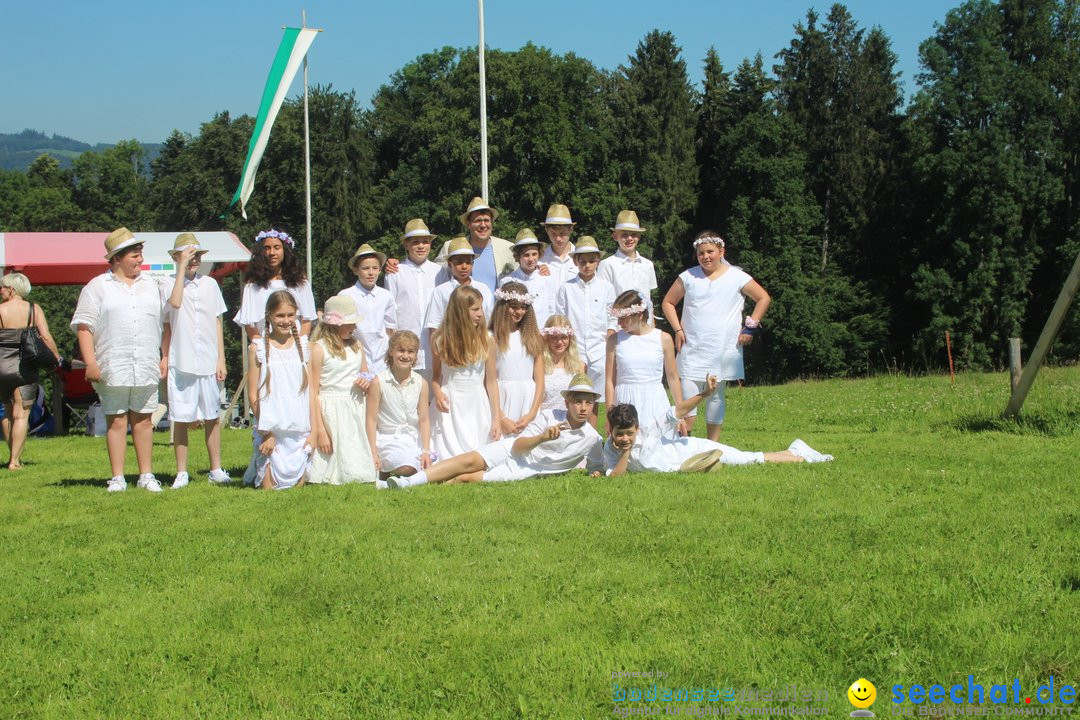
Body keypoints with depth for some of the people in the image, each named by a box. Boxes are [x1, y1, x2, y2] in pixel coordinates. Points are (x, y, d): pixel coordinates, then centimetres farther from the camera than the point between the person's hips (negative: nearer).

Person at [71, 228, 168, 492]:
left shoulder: (152, 286, 15)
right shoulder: (97, 287, 2)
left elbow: (165, 323, 18)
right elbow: (84, 327, -2)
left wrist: (165, 357, 11)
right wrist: (90, 362, -9)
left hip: (146, 367, 3)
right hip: (113, 368, -3)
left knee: (143, 420, 6)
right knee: (116, 421, 1)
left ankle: (146, 475, 13)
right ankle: (117, 478, 6)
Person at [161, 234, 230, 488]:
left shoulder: (210, 284, 9)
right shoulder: (170, 284, -1)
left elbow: (217, 323, 13)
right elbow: (175, 302, -24)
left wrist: (221, 359, 9)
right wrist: (182, 267, -17)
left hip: (208, 362, 3)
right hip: (181, 362, -3)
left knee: (212, 417, 8)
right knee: (181, 419, 2)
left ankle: (216, 469, 17)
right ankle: (181, 473, 10)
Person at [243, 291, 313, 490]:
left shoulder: (303, 346, 7)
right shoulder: (258, 348, -1)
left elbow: (311, 391, 7)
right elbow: (253, 395, -2)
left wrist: (313, 430, 1)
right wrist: (266, 433, -9)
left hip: (299, 431, 3)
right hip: (271, 430, -3)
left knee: (298, 485, 3)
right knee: (270, 488, -3)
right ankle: (256, 474, 28)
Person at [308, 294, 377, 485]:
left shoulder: (356, 345, 11)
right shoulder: (318, 349, -9)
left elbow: (365, 374, 27)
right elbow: (313, 393, -11)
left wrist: (367, 381, 0)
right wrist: (319, 431, -15)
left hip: (356, 410, 6)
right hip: (331, 412, -6)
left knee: (358, 472, 3)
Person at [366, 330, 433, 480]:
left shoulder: (421, 383, 3)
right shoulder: (378, 382, -8)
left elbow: (424, 419, 4)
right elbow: (372, 419, -7)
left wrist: (426, 451, -4)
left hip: (413, 438, 5)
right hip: (388, 438, -5)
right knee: (406, 468, -31)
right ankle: (383, 473, 2)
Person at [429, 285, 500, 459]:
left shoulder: (485, 340, -1)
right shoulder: (441, 340, -1)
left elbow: (491, 381, 1)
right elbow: (436, 376, 7)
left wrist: (496, 419, 0)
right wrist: (437, 393, -16)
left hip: (477, 407, 0)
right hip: (450, 407, 0)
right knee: (449, 456, -7)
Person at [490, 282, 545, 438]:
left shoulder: (533, 337, 9)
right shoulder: (492, 338, -2)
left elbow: (539, 380, 6)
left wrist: (531, 414, -5)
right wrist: (502, 418, -11)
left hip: (529, 401, 3)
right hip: (502, 403, -3)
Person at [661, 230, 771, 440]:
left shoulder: (737, 277, 1)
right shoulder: (689, 277, 4)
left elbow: (764, 298, 9)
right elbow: (668, 302, 13)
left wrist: (750, 327, 2)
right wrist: (677, 329, 3)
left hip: (723, 350, 0)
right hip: (692, 350, 0)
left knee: (716, 396, 8)